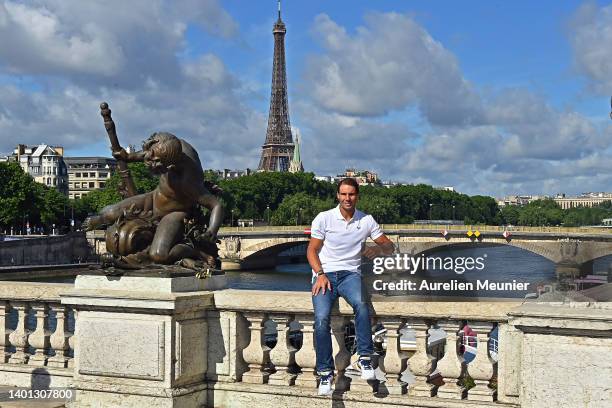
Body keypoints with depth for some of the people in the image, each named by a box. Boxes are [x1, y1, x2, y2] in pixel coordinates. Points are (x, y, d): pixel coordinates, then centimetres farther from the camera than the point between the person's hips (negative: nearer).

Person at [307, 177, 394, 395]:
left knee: (361, 304, -34)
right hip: (325, 273, -1)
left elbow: (389, 246, 10)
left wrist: (379, 248, -15)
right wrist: (320, 274, -12)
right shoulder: (323, 218, 2)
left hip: (350, 273, 1)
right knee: (321, 318, -25)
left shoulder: (366, 220, 7)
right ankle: (325, 371, -14)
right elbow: (312, 250, 4)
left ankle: (365, 357, -23)